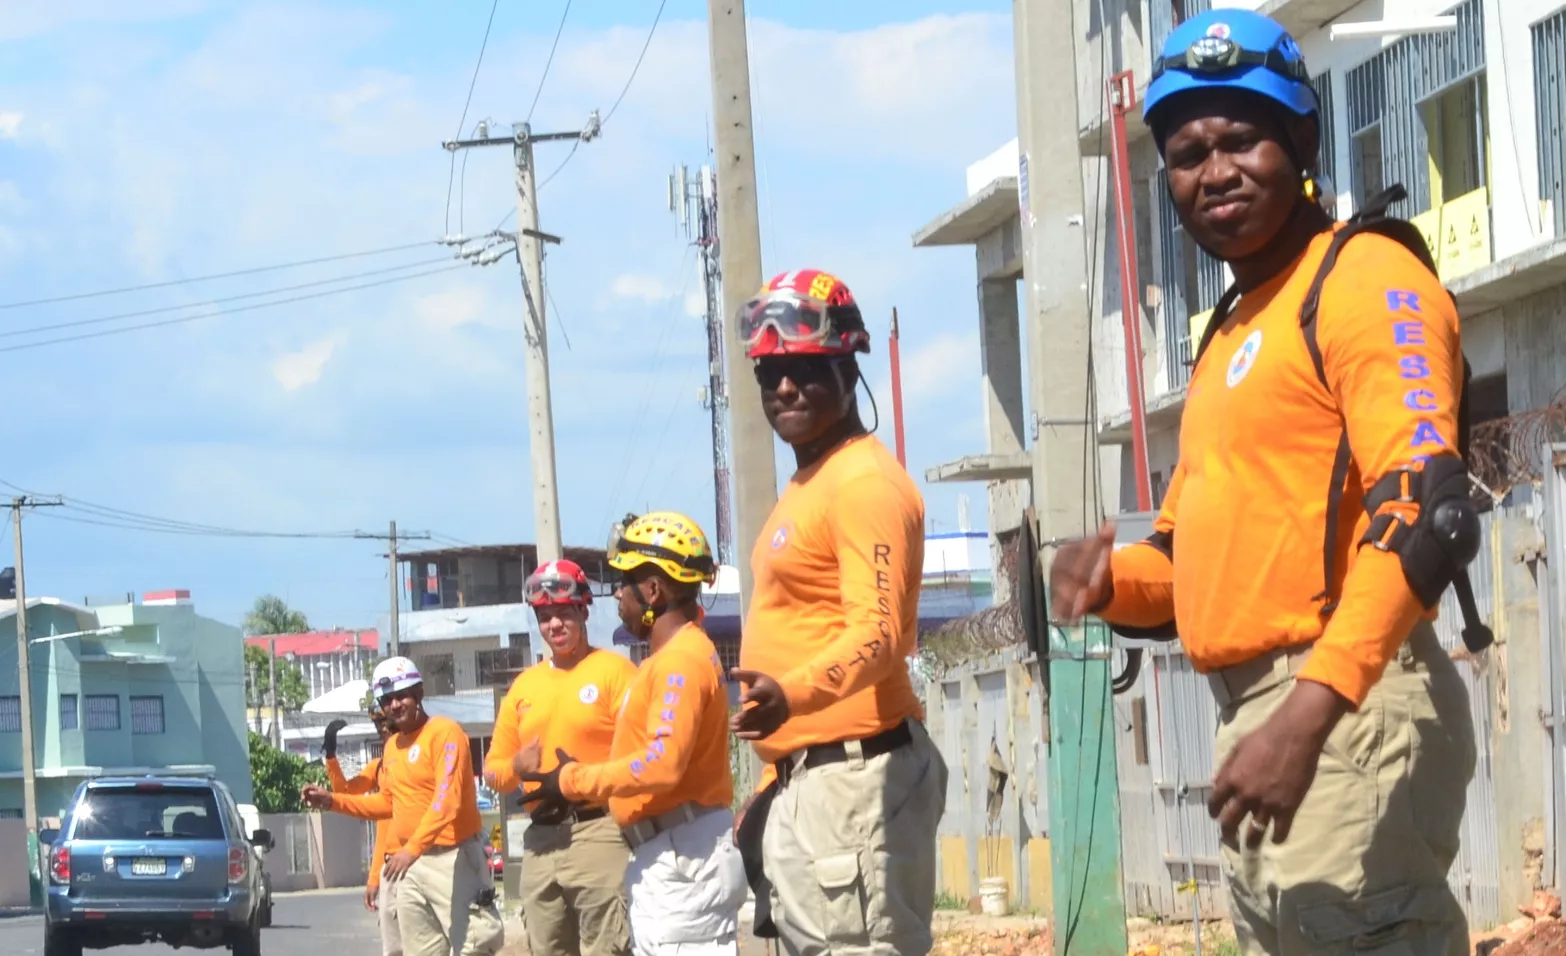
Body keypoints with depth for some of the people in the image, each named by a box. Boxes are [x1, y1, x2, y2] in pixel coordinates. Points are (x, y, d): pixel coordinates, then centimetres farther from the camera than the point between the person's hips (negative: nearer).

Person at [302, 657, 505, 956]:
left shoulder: (444, 732, -12)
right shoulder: (392, 746, 15)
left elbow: (447, 800, -23)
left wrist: (413, 848, -32)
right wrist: (334, 801, 17)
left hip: (452, 860, -9)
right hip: (412, 864, 9)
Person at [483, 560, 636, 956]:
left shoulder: (614, 670, -3)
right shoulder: (524, 685, 16)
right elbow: (492, 771, 20)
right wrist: (516, 766, -2)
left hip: (599, 834, -7)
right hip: (540, 841, 7)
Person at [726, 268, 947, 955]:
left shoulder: (865, 484, -12)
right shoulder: (806, 488, 21)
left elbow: (877, 633, -24)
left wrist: (793, 694, -41)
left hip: (854, 776, -11)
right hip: (800, 777, 11)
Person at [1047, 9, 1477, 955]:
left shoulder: (1368, 279, -7)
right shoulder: (1233, 330, 23)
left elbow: (1419, 508, -21)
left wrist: (1312, 709, -31)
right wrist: (1115, 579, 5)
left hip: (1347, 708, -10)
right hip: (1252, 717, 10)